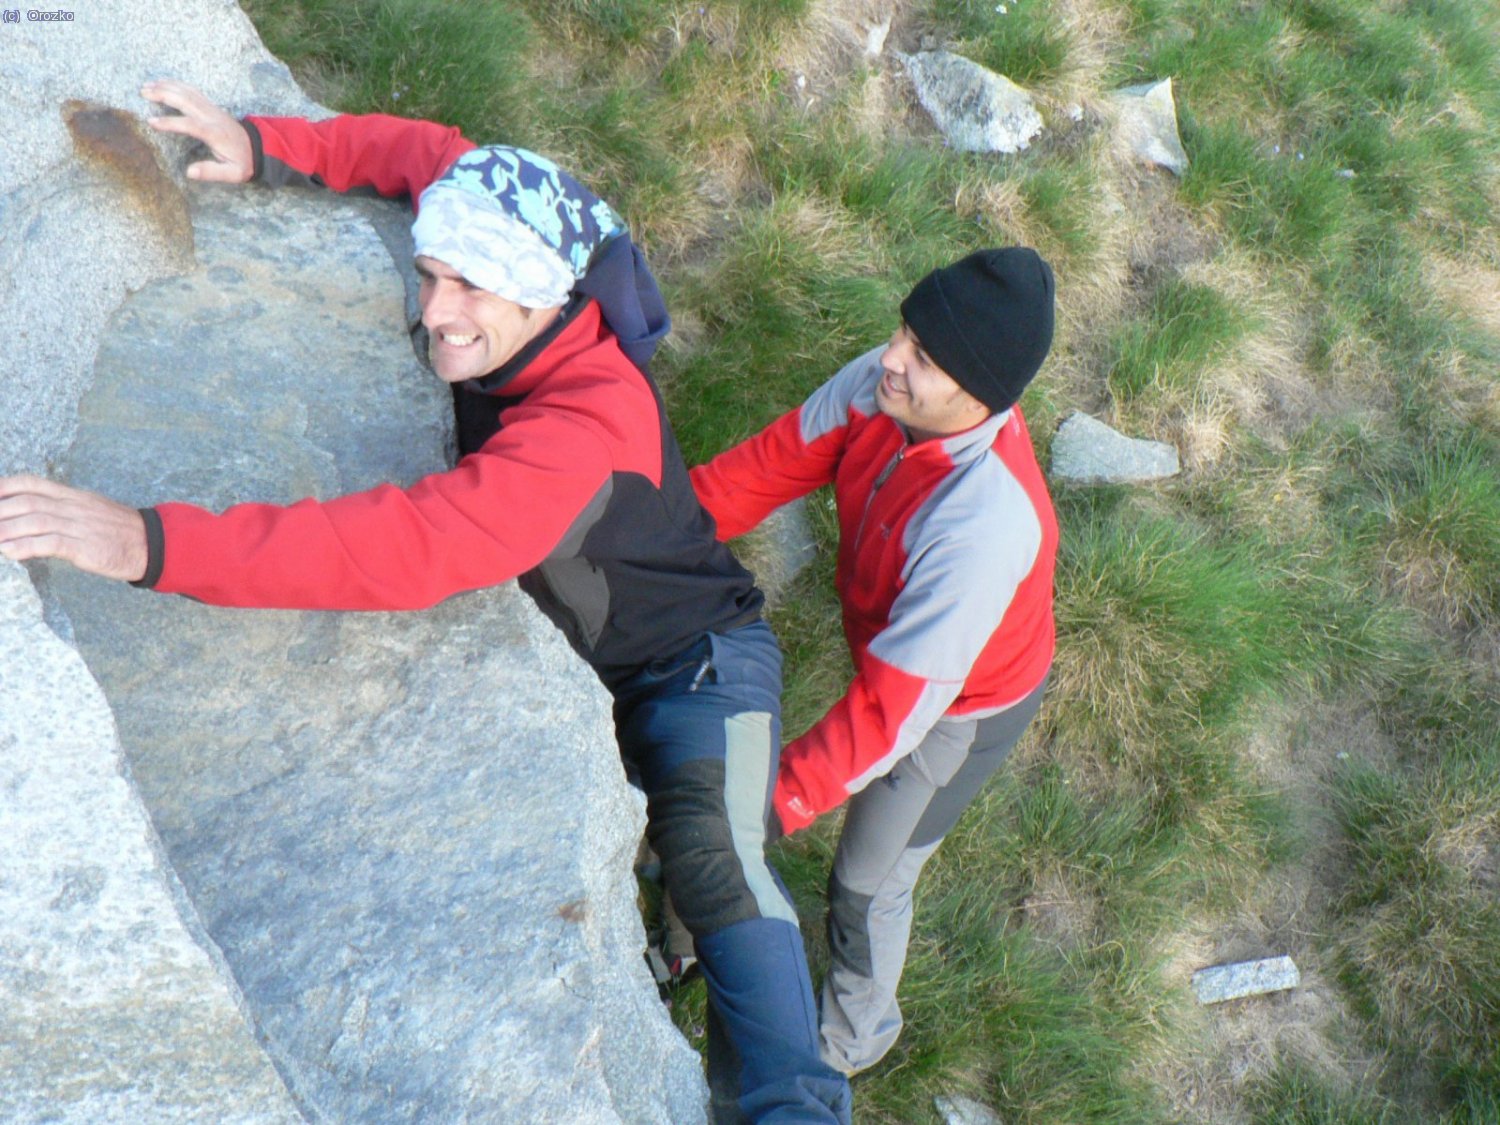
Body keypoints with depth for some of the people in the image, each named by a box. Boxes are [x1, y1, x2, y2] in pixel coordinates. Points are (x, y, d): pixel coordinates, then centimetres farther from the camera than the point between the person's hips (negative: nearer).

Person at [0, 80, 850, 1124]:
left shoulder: (588, 426, -37)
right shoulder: (510, 325, -13)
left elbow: (412, 547, -50)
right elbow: (435, 152, 4)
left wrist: (152, 543, -55)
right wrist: (263, 145, -8)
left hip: (692, 658, -8)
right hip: (565, 657, 9)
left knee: (717, 870, -30)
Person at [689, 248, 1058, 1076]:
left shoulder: (985, 527, -46)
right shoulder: (884, 385, -26)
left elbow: (892, 709, -42)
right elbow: (772, 462, -16)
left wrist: (770, 807, -43)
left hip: (962, 703, -6)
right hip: (892, 643, 7)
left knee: (866, 885, 15)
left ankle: (847, 1044, 47)